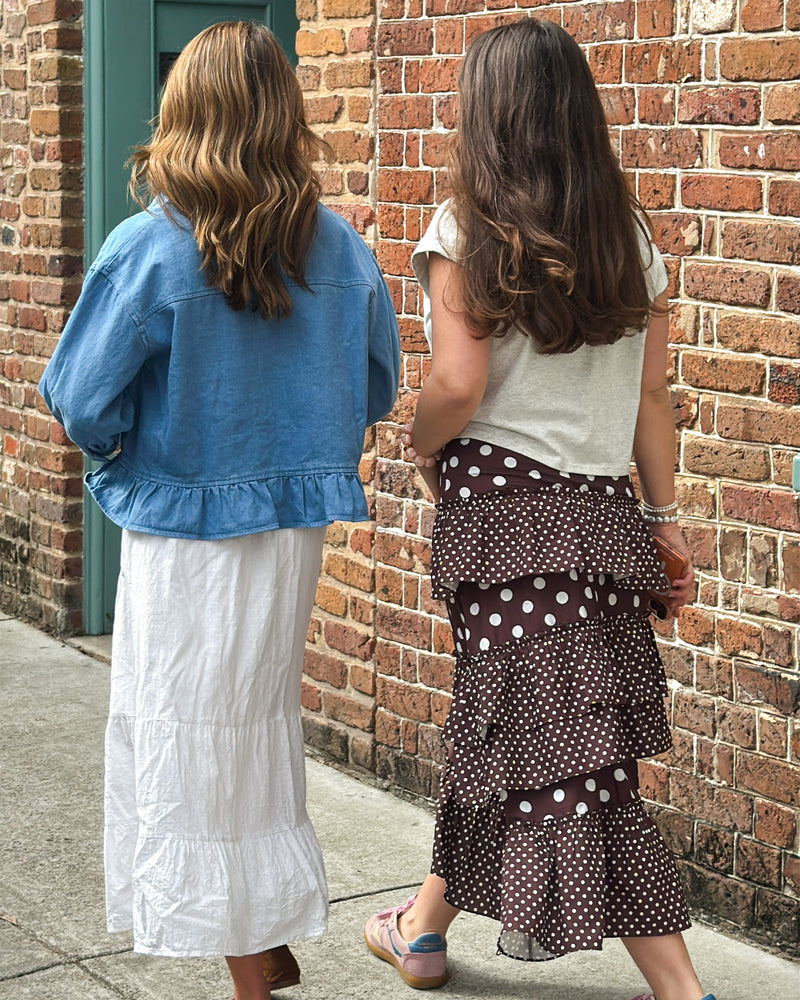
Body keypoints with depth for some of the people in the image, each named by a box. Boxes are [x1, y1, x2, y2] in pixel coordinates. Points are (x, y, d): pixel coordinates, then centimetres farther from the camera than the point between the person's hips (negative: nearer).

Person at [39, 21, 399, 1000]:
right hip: (297, 530, 5)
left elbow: (82, 404, -12)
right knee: (261, 728, 21)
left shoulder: (148, 249, -16)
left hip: (186, 539, -5)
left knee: (193, 746, 6)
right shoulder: (340, 247, -3)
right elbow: (375, 387, 8)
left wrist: (127, 446, 9)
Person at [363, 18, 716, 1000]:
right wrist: (665, 517, 12)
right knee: (492, 721, 18)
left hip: (501, 503, -6)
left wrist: (419, 444, 5)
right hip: (601, 506, 6)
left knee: (552, 745, -3)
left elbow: (459, 384, -14)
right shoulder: (627, 236, 8)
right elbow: (652, 392, 8)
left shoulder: (467, 231, -7)